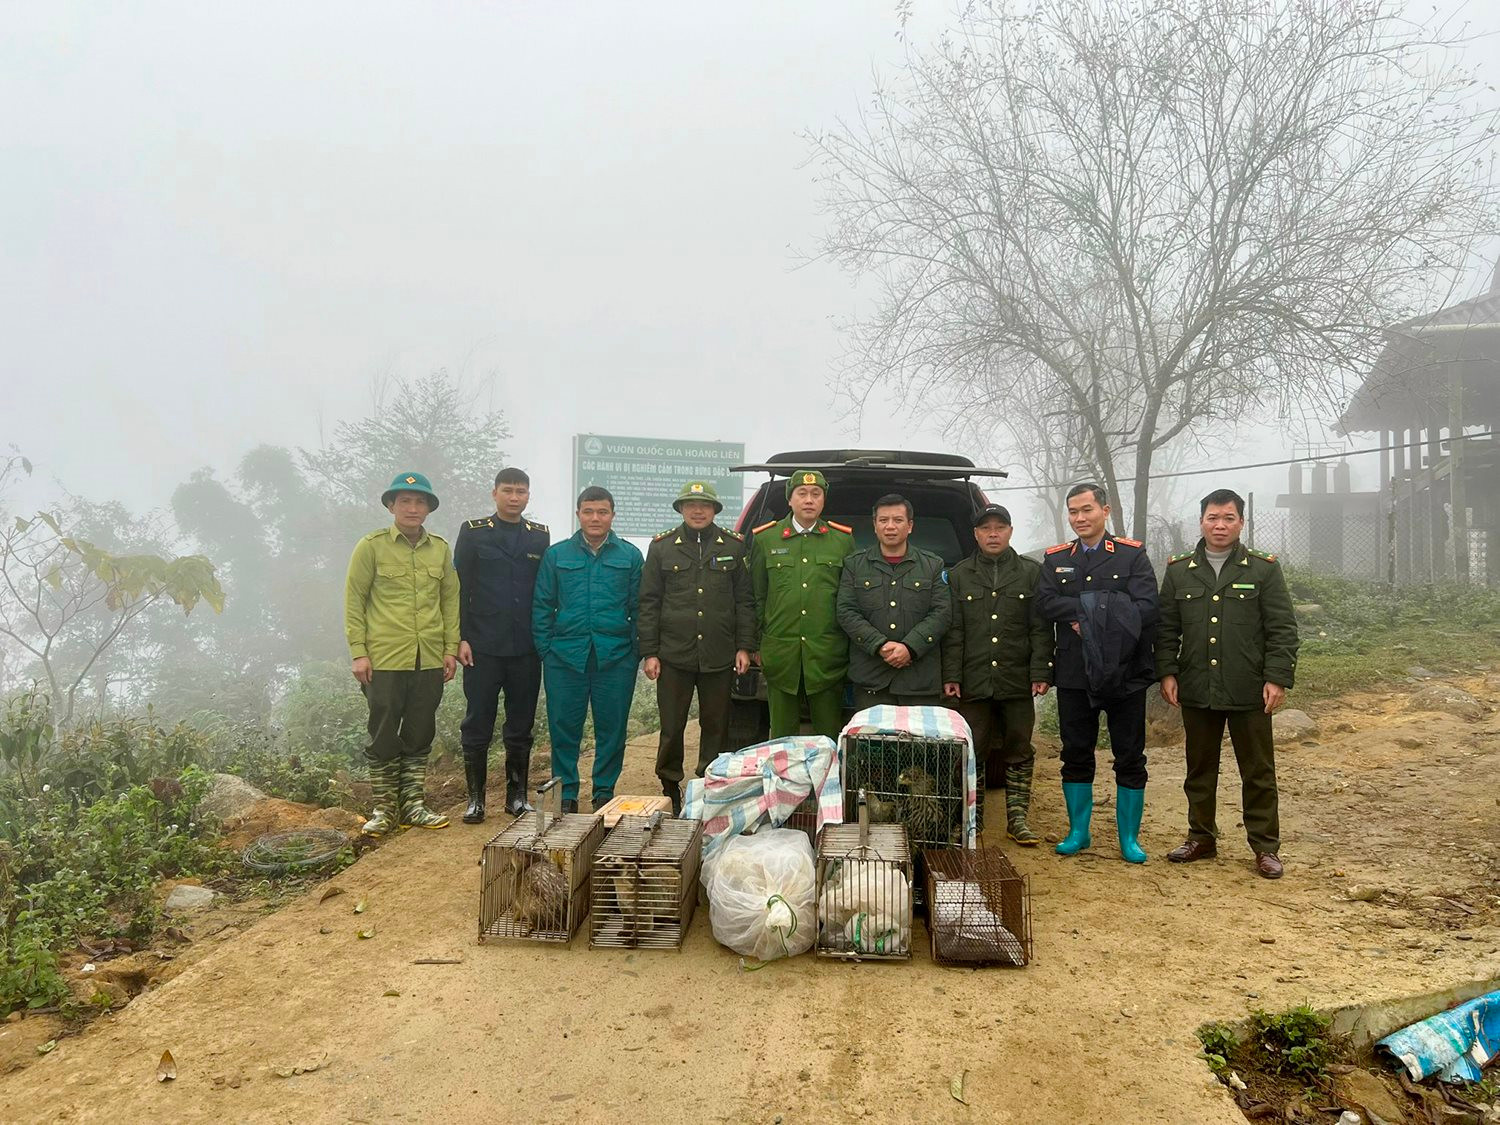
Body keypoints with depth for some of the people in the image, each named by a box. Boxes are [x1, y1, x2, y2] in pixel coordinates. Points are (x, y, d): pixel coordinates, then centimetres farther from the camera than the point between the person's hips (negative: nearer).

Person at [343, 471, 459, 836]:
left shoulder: (441, 549, 9)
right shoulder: (371, 546, -2)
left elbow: (450, 600, 13)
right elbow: (354, 601, -2)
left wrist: (451, 648, 6)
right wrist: (358, 652, -7)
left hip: (430, 660, 4)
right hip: (384, 659, -3)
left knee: (420, 736, 10)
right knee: (384, 737, 4)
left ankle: (413, 805, 21)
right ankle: (383, 809, 16)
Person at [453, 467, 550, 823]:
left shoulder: (540, 536, 10)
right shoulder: (473, 532, 3)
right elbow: (459, 588, 0)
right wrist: (461, 638, -7)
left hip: (527, 648, 3)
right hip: (483, 647, -2)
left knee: (521, 726, 9)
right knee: (478, 724, 3)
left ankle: (517, 794, 20)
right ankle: (475, 797, 14)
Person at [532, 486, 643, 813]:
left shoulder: (630, 555, 7)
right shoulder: (556, 554, 8)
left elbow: (638, 607, 7)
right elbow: (542, 605, 9)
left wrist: (636, 650, 0)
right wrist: (545, 649, 1)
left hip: (616, 657, 0)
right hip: (565, 656, 0)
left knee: (612, 726, 5)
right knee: (564, 725, 4)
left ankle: (604, 790, 19)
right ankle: (566, 792, 17)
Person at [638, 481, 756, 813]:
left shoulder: (734, 546, 6)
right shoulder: (662, 546, 5)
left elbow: (745, 600, 7)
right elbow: (649, 602, 5)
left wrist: (744, 647, 1)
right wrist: (649, 652, -1)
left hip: (719, 656, 1)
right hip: (673, 655, 0)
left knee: (716, 726, 9)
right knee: (671, 727, 4)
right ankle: (670, 790, 21)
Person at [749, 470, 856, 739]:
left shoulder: (843, 539, 8)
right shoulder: (765, 538, 8)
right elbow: (756, 596, 11)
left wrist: (851, 646, 6)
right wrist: (755, 645, 7)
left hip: (827, 655, 0)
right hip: (781, 655, 1)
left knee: (830, 736, 4)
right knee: (782, 736, 7)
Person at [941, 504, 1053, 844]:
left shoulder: (1031, 573, 7)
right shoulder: (959, 576, 9)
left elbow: (1041, 628, 3)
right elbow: (953, 631, 5)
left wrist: (1041, 672, -6)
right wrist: (951, 676, -2)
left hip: (1018, 682, 0)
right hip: (973, 683, 0)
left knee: (1019, 752, 7)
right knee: (972, 752, 4)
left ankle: (1017, 818, 17)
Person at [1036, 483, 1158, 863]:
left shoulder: (1132, 555, 1)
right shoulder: (1055, 560, 9)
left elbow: (1145, 608, -13)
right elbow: (1045, 602, -7)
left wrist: (1086, 617, -17)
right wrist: (1096, 606, -18)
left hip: (1125, 674, -2)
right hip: (1074, 675, 2)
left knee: (1130, 759, 6)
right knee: (1076, 756, 10)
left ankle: (1129, 837, 19)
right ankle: (1078, 832, 24)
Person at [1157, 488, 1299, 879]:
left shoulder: (1264, 569, 0)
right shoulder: (1179, 571, 7)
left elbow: (1282, 629, -2)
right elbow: (1166, 629, 9)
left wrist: (1277, 678, -9)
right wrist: (1167, 672, 0)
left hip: (1249, 691, -2)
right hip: (1196, 690, 2)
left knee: (1258, 772, 6)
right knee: (1199, 769, 12)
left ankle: (1265, 846, 17)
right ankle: (1201, 837, 25)